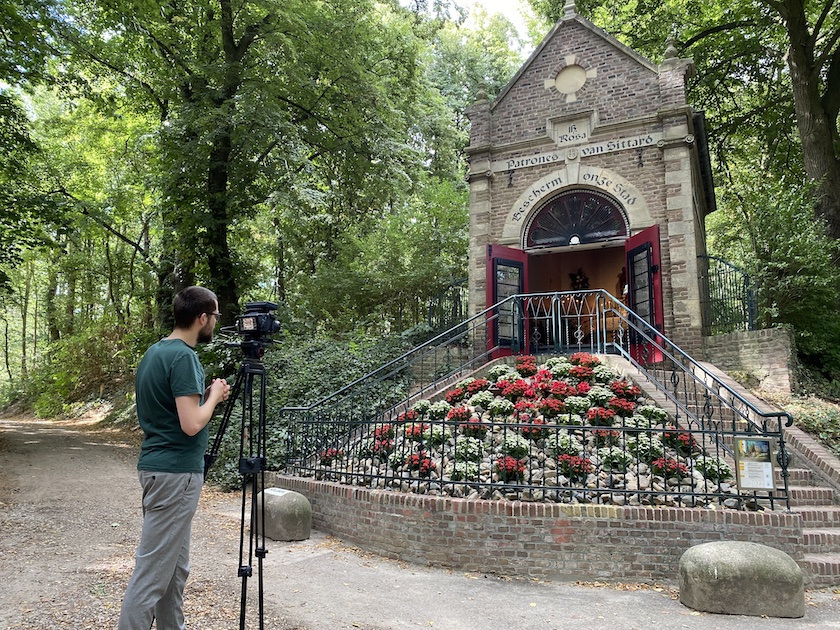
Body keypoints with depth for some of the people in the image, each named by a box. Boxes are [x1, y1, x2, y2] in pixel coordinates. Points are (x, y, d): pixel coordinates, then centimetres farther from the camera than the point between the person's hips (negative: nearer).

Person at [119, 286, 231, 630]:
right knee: (153, 571, -2)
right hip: (176, 472, -10)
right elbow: (191, 424, -23)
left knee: (175, 566, 17)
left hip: (158, 467, 10)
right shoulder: (183, 356, -18)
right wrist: (213, 396, -6)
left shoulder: (154, 352, 11)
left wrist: (205, 394, 12)